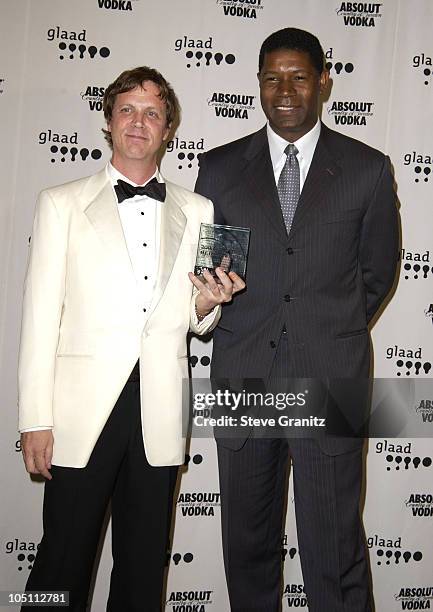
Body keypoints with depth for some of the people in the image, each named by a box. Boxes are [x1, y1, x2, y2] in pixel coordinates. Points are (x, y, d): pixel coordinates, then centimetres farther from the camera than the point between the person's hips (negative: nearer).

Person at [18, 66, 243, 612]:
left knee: (144, 565, 13)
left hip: (159, 417, 3)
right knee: (63, 565, 4)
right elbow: (41, 315, -1)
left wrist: (205, 307, -8)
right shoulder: (62, 203, 4)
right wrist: (35, 421, -6)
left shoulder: (196, 212, 11)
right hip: (82, 410, -2)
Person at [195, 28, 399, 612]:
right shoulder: (219, 167, 6)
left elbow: (378, 269, 12)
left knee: (334, 547, 1)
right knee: (248, 541, 13)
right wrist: (231, 322, 9)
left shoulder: (368, 169, 3)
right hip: (243, 375, 2)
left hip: (331, 377, -1)